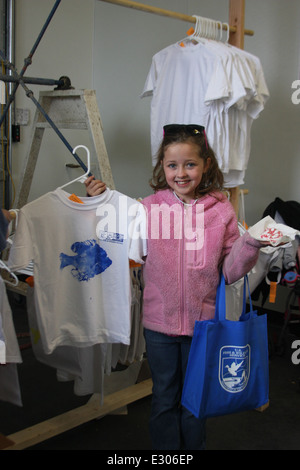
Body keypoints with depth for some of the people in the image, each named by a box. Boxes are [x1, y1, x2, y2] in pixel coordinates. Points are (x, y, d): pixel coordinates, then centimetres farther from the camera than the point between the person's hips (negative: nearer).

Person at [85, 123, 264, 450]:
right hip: (159, 323, 0)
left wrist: (251, 243, -21)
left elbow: (230, 272, -4)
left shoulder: (221, 210, -8)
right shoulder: (148, 207, -7)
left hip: (203, 323, 0)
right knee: (164, 399, 19)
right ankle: (165, 450, 41)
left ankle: (194, 447, 46)